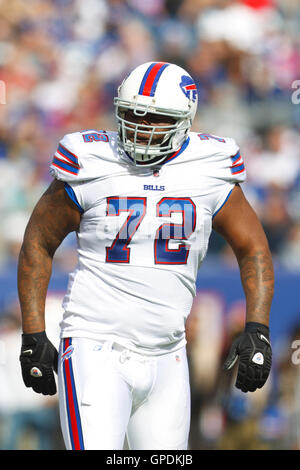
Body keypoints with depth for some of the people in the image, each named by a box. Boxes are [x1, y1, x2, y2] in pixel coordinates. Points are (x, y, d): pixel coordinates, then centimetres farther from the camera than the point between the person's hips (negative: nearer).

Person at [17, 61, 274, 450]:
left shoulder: (210, 173, 1)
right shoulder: (90, 168, -5)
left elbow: (253, 250, 11)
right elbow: (38, 245, 5)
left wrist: (257, 329, -2)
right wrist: (34, 336, 0)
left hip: (166, 359, 4)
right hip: (97, 355, -4)